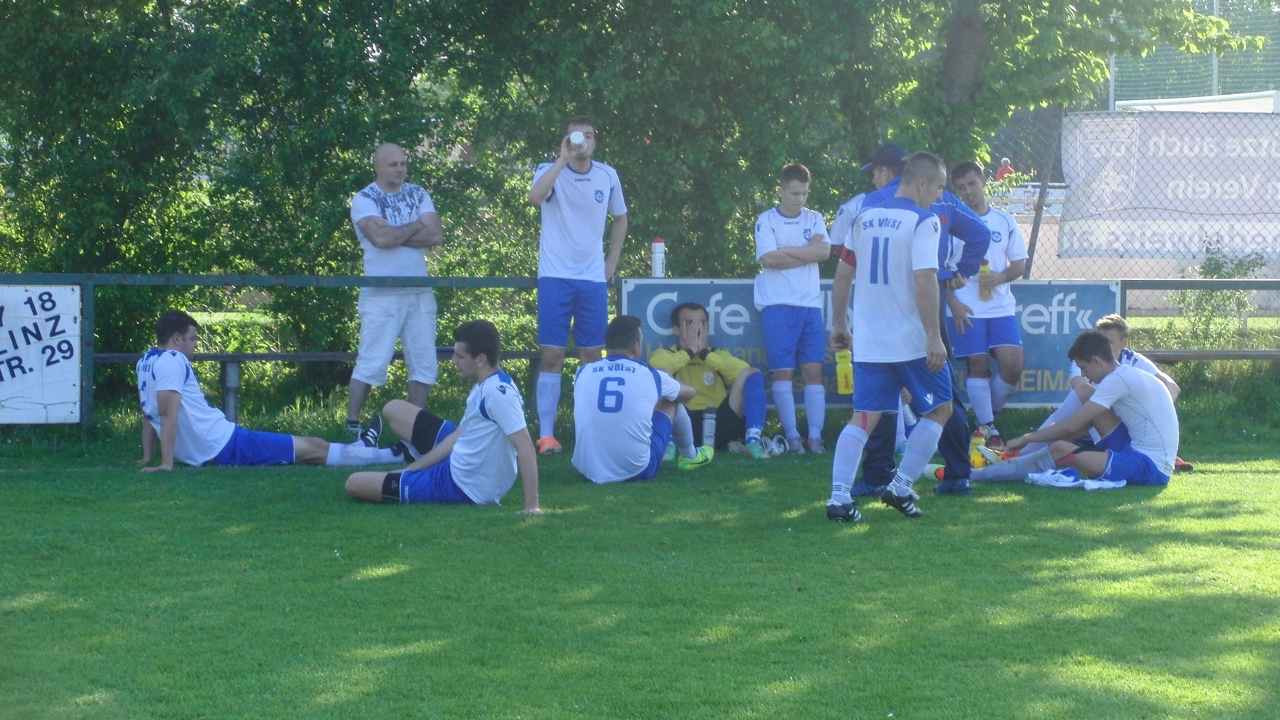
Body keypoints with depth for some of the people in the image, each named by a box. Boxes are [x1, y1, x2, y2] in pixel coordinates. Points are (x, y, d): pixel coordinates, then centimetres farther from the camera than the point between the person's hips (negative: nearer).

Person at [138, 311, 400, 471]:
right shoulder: (172, 361, -17)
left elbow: (150, 414, 18)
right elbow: (169, 413, -24)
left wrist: (148, 457, 20)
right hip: (223, 444, -10)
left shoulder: (146, 362, 14)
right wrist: (166, 463, -28)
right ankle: (387, 455, 11)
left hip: (196, 452, 10)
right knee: (314, 448, 1)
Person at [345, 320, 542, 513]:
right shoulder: (483, 387, 3)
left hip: (465, 488, -10)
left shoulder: (498, 393, -28)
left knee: (354, 484, -8)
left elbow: (525, 445, -31)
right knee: (394, 410, 22)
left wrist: (531, 506, -34)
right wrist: (410, 469, 9)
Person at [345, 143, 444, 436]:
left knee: (424, 363, 4)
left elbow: (436, 236, -3)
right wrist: (415, 227, -4)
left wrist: (395, 235, -11)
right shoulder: (364, 199, -3)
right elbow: (380, 238, -20)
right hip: (381, 294, -5)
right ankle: (352, 426, -4)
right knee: (371, 364, -8)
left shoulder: (418, 194, 11)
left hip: (420, 293, 5)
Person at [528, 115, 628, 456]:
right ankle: (546, 434, -3)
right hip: (556, 276, -3)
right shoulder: (550, 171, -5)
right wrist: (563, 159, -31)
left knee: (592, 355, 6)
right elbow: (535, 197, -29)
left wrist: (612, 261, 12)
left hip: (593, 278, 3)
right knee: (552, 355, -5)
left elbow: (620, 218, 21)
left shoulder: (608, 176, 5)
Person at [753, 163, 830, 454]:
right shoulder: (766, 220, 2)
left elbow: (824, 251, -5)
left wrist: (787, 250, -8)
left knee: (813, 370, -2)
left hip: (809, 303, 3)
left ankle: (815, 435, -3)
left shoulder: (814, 219, 12)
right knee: (782, 371, -6)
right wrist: (807, 253, -5)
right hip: (777, 304, -3)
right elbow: (768, 259, -12)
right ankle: (791, 435, -3)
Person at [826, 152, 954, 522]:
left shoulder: (864, 218, 9)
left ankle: (839, 496, -7)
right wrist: (934, 337, -20)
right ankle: (900, 488, 7)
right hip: (912, 340, -6)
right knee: (938, 409, 13)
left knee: (864, 417, 6)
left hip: (868, 341, 6)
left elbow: (842, 274, 15)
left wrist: (839, 324, 25)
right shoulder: (923, 221, -12)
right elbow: (925, 281, -21)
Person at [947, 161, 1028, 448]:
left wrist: (1000, 277, -9)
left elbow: (1019, 264, 11)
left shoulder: (1005, 221, 10)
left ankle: (990, 413, 13)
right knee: (978, 366, -3)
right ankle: (987, 428, 6)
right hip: (966, 309, -2)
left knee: (1013, 364, -9)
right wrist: (952, 302, -9)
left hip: (1001, 306, 2)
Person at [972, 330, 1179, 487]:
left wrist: (1026, 439, -3)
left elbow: (1070, 426, -15)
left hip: (1150, 466, -10)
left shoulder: (1117, 380, -14)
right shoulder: (1127, 375, 17)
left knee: (1061, 450, -21)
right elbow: (1081, 426, 21)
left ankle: (975, 475, -13)